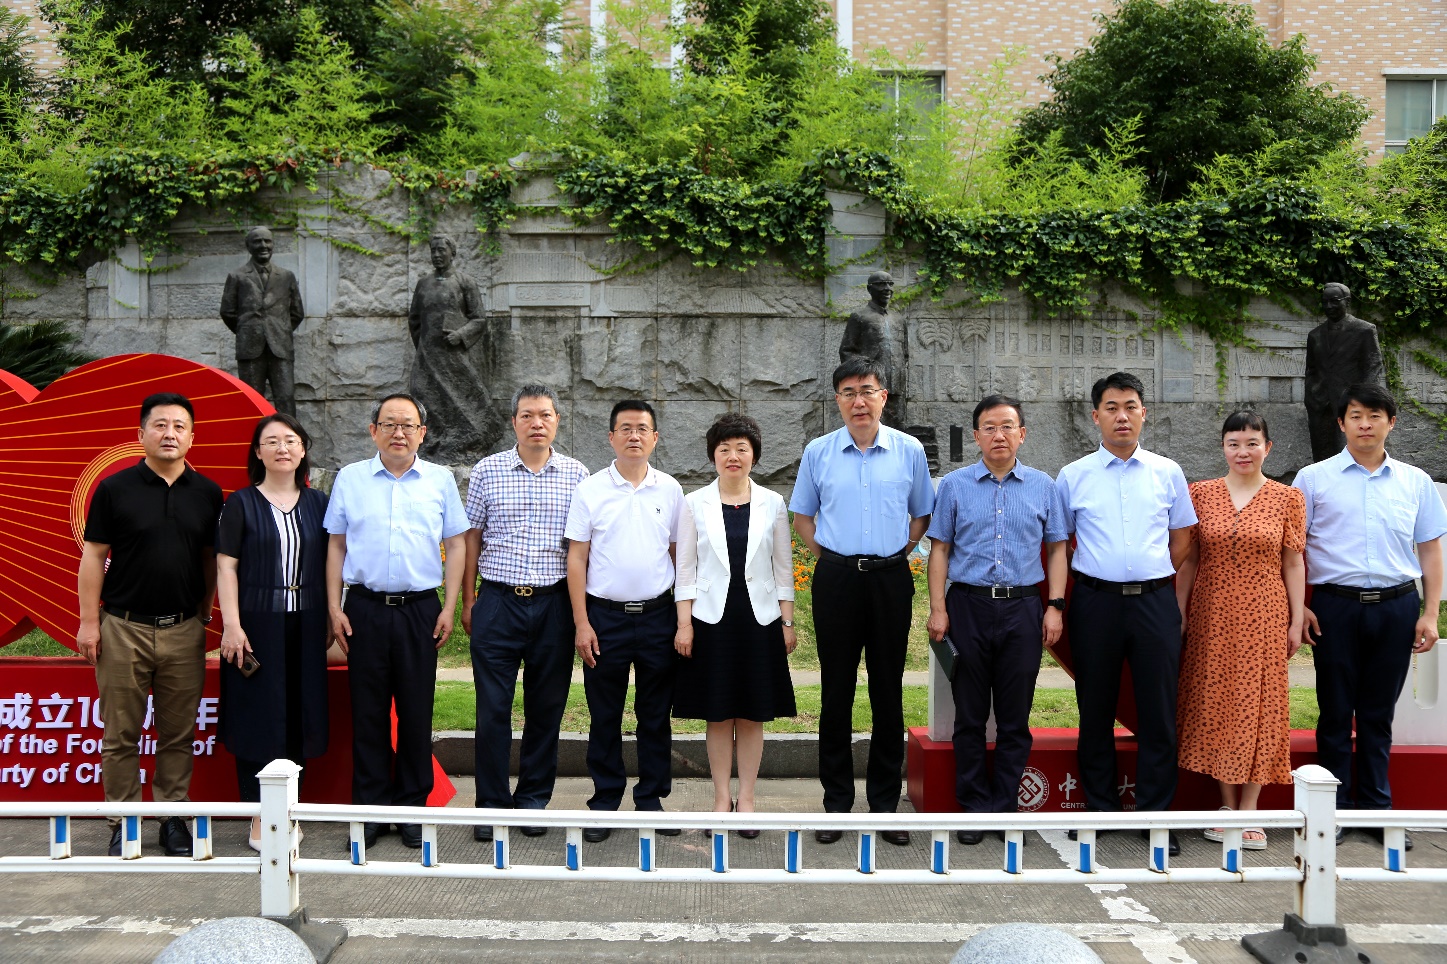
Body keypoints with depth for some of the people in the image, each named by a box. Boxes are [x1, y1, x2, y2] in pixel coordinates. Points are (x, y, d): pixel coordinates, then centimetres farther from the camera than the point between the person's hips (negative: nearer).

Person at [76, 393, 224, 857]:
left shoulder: (207, 493, 6)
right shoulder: (114, 488, -1)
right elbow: (93, 557, -1)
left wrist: (205, 610, 8)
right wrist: (88, 621, -4)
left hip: (184, 629, 2)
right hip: (123, 627, -2)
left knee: (178, 734, 8)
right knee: (121, 735, 4)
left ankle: (173, 817, 19)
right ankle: (122, 824, 15)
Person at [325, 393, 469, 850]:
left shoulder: (440, 480, 7)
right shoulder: (349, 478, 8)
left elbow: (456, 544, 7)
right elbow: (335, 545, 8)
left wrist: (448, 608, 0)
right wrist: (334, 608, 1)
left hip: (420, 608, 0)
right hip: (364, 608, 0)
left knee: (417, 713, 4)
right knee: (368, 713, 4)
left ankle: (412, 807, 15)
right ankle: (370, 809, 13)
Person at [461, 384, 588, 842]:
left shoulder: (576, 475, 5)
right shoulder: (487, 471, 4)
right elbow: (472, 537, 8)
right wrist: (468, 601, 5)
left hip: (554, 603, 1)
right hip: (498, 601, -1)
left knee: (546, 709, 7)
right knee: (492, 709, 0)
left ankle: (533, 800, 20)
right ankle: (491, 804, 11)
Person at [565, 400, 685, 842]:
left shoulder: (670, 490, 5)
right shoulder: (590, 490, 0)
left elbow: (678, 553, 10)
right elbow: (577, 559, 0)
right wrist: (581, 623, -5)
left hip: (657, 615, 1)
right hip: (605, 614, -1)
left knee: (655, 715, 8)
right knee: (604, 718, 5)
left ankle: (651, 800, 19)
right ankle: (604, 804, 15)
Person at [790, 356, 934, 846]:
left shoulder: (910, 451, 3)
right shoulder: (818, 452, 4)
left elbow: (922, 514, 15)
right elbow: (802, 515, 14)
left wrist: (899, 552, 4)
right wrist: (831, 557, 5)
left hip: (891, 579, 0)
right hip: (836, 579, 0)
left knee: (888, 692, 5)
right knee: (836, 692, 4)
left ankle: (885, 803, 15)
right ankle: (836, 802, 14)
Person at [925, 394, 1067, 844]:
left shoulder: (1043, 487, 7)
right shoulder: (954, 485, 5)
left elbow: (1056, 549, 9)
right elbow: (939, 549, 5)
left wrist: (1055, 606, 0)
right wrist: (938, 608, -3)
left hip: (1023, 608, 1)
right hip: (968, 605, 0)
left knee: (1015, 718, 5)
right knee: (970, 716, 5)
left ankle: (1005, 808, 16)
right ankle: (974, 808, 15)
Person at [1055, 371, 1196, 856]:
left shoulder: (1167, 472, 8)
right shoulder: (1073, 476, 5)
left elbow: (1182, 537, 15)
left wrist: (1149, 575, 9)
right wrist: (1098, 572, 4)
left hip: (1155, 601, 0)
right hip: (1095, 601, 0)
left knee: (1158, 712, 0)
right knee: (1096, 712, 7)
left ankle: (1156, 815, 10)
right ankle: (1099, 810, 18)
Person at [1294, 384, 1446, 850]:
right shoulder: (1314, 479, 2)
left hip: (1397, 606, 2)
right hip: (1336, 605, -2)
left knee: (1379, 714, 10)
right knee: (1336, 712, 4)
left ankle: (1377, 808, 20)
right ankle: (1333, 808, 14)